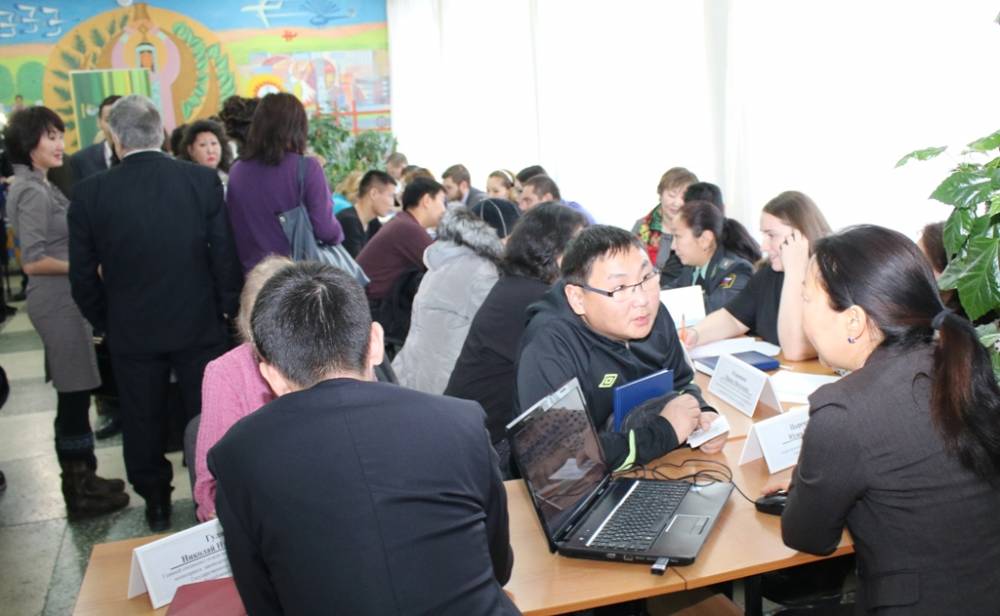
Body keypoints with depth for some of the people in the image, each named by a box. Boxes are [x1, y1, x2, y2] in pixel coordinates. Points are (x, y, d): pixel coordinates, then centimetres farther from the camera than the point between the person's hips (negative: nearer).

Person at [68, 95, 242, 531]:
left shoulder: (90, 193, -10)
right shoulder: (203, 181, -11)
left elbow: (83, 276, -4)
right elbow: (225, 255, -9)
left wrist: (105, 323, 10)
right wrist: (225, 309, 5)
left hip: (132, 331, 0)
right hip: (199, 326, 0)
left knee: (142, 421, 16)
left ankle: (156, 503, 29)